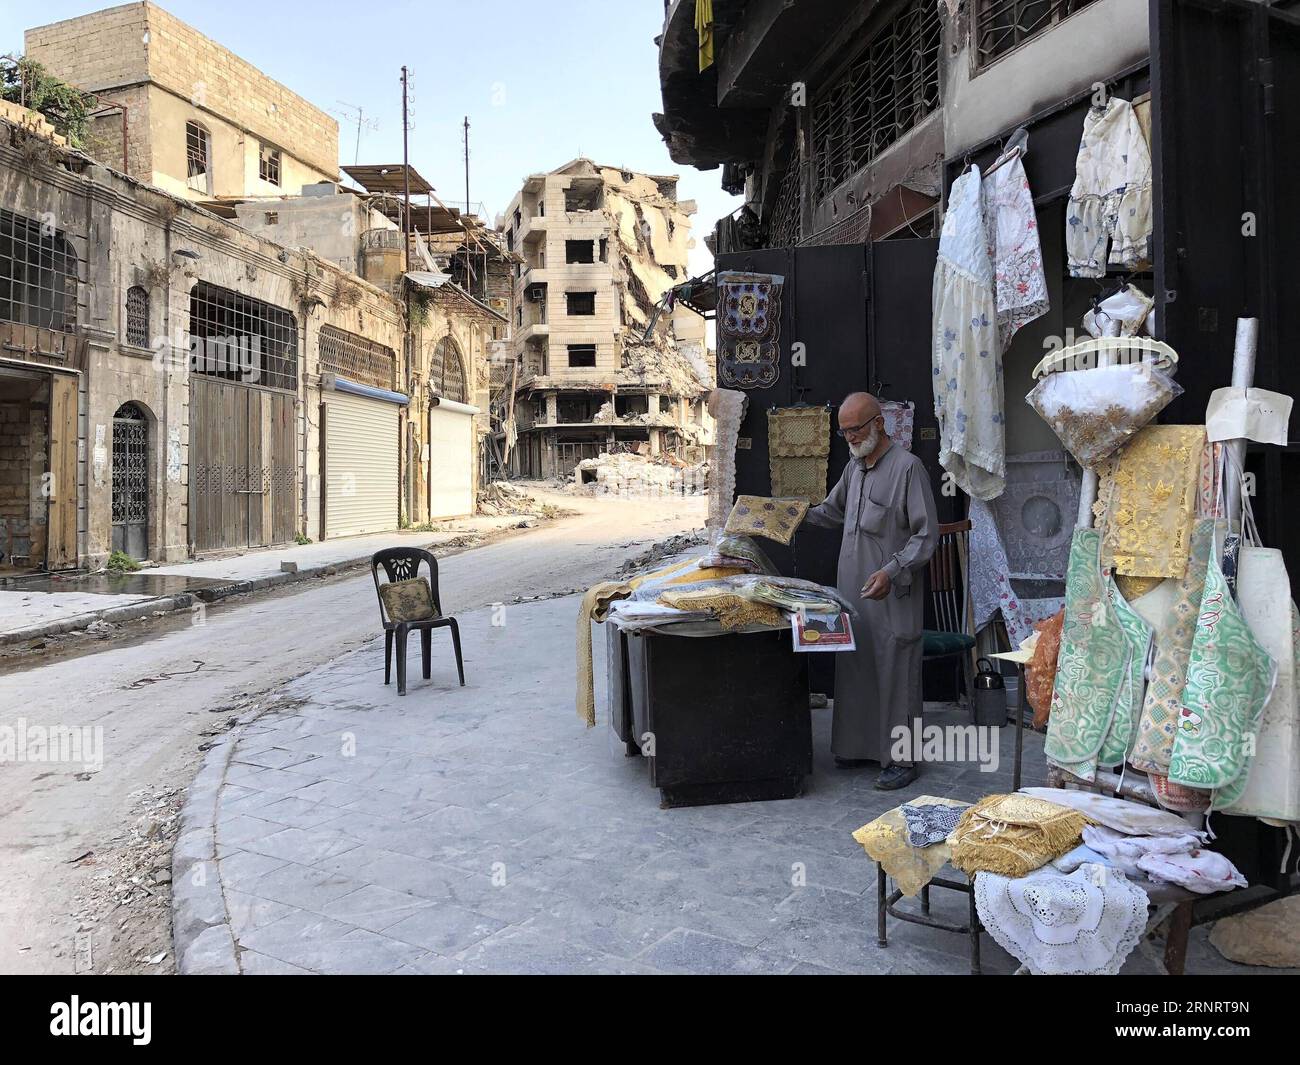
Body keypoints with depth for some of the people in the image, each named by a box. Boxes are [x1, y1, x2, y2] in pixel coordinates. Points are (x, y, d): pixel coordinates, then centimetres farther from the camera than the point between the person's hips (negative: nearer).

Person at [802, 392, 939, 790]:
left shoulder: (907, 467, -12)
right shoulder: (854, 466, 13)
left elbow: (926, 534, -14)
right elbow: (833, 511, 28)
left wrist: (891, 572, -25)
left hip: (893, 597, -7)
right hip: (853, 592, 8)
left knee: (895, 675, 0)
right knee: (854, 669, 13)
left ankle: (901, 759, 11)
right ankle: (860, 745, 27)